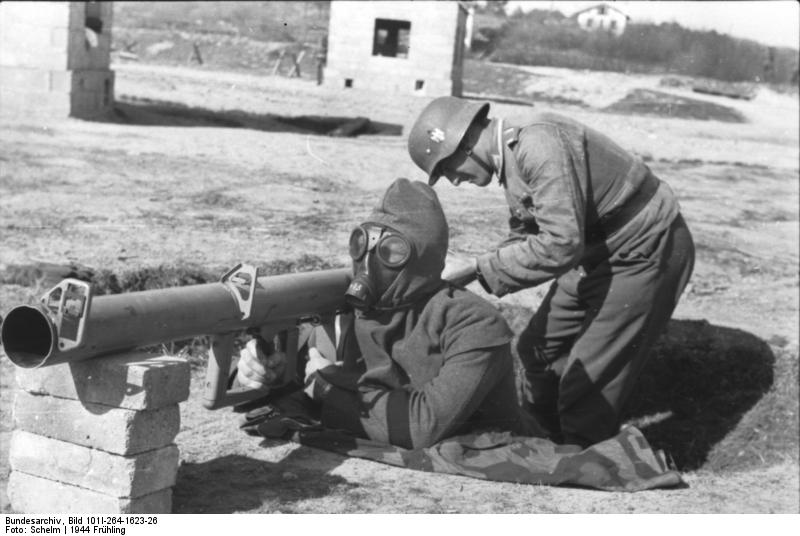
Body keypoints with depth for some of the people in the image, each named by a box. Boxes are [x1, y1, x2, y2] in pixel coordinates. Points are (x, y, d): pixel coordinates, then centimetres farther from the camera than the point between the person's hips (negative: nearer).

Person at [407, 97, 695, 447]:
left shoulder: (539, 146, -27)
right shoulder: (513, 157, 4)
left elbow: (561, 244, -33)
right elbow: (525, 235, 12)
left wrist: (478, 269, -26)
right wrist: (463, 273, -2)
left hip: (646, 253, -10)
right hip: (598, 253, 10)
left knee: (586, 385, -7)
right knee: (538, 350, 16)